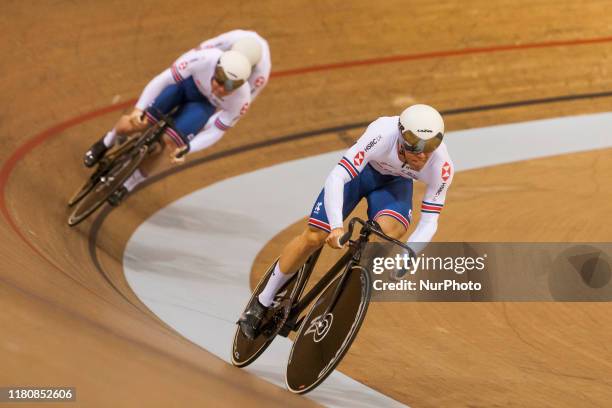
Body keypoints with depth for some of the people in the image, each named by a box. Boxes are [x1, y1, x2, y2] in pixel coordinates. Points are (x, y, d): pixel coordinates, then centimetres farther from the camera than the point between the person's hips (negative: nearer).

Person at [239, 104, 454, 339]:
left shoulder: (442, 167, -33)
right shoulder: (382, 134, -41)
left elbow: (429, 221, -25)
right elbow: (336, 178, -43)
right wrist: (337, 227, -55)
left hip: (394, 182, 2)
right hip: (360, 170, -1)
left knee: (389, 230, -32)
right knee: (314, 237, -8)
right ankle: (262, 304, 12)